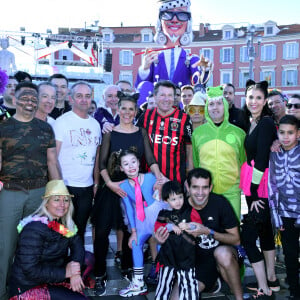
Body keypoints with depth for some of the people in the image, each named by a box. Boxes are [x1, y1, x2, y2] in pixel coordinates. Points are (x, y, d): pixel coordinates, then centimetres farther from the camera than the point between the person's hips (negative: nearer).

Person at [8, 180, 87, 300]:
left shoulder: (63, 223, 0)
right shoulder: (34, 229, -24)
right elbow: (30, 270, -27)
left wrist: (75, 273, -22)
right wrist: (65, 272, -23)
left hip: (51, 279, 8)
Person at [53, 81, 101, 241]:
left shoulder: (95, 124, 11)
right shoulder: (62, 122, -6)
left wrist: (96, 183, 12)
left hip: (87, 186, 5)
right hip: (65, 186, -5)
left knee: (80, 230, 14)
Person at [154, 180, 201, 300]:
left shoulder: (190, 212, 2)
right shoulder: (163, 214, 5)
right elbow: (157, 227, -4)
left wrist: (188, 225, -18)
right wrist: (170, 226, -17)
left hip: (186, 257, -1)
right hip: (168, 257, 1)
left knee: (189, 284, 0)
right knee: (164, 283, 7)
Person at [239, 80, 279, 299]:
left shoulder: (266, 123, -16)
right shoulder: (253, 122, 10)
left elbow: (262, 160, -20)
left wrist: (254, 193, -17)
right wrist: (252, 191, 7)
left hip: (262, 186, -9)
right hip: (254, 185, 9)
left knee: (248, 236, -8)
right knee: (265, 231, 18)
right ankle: (272, 280, 33)